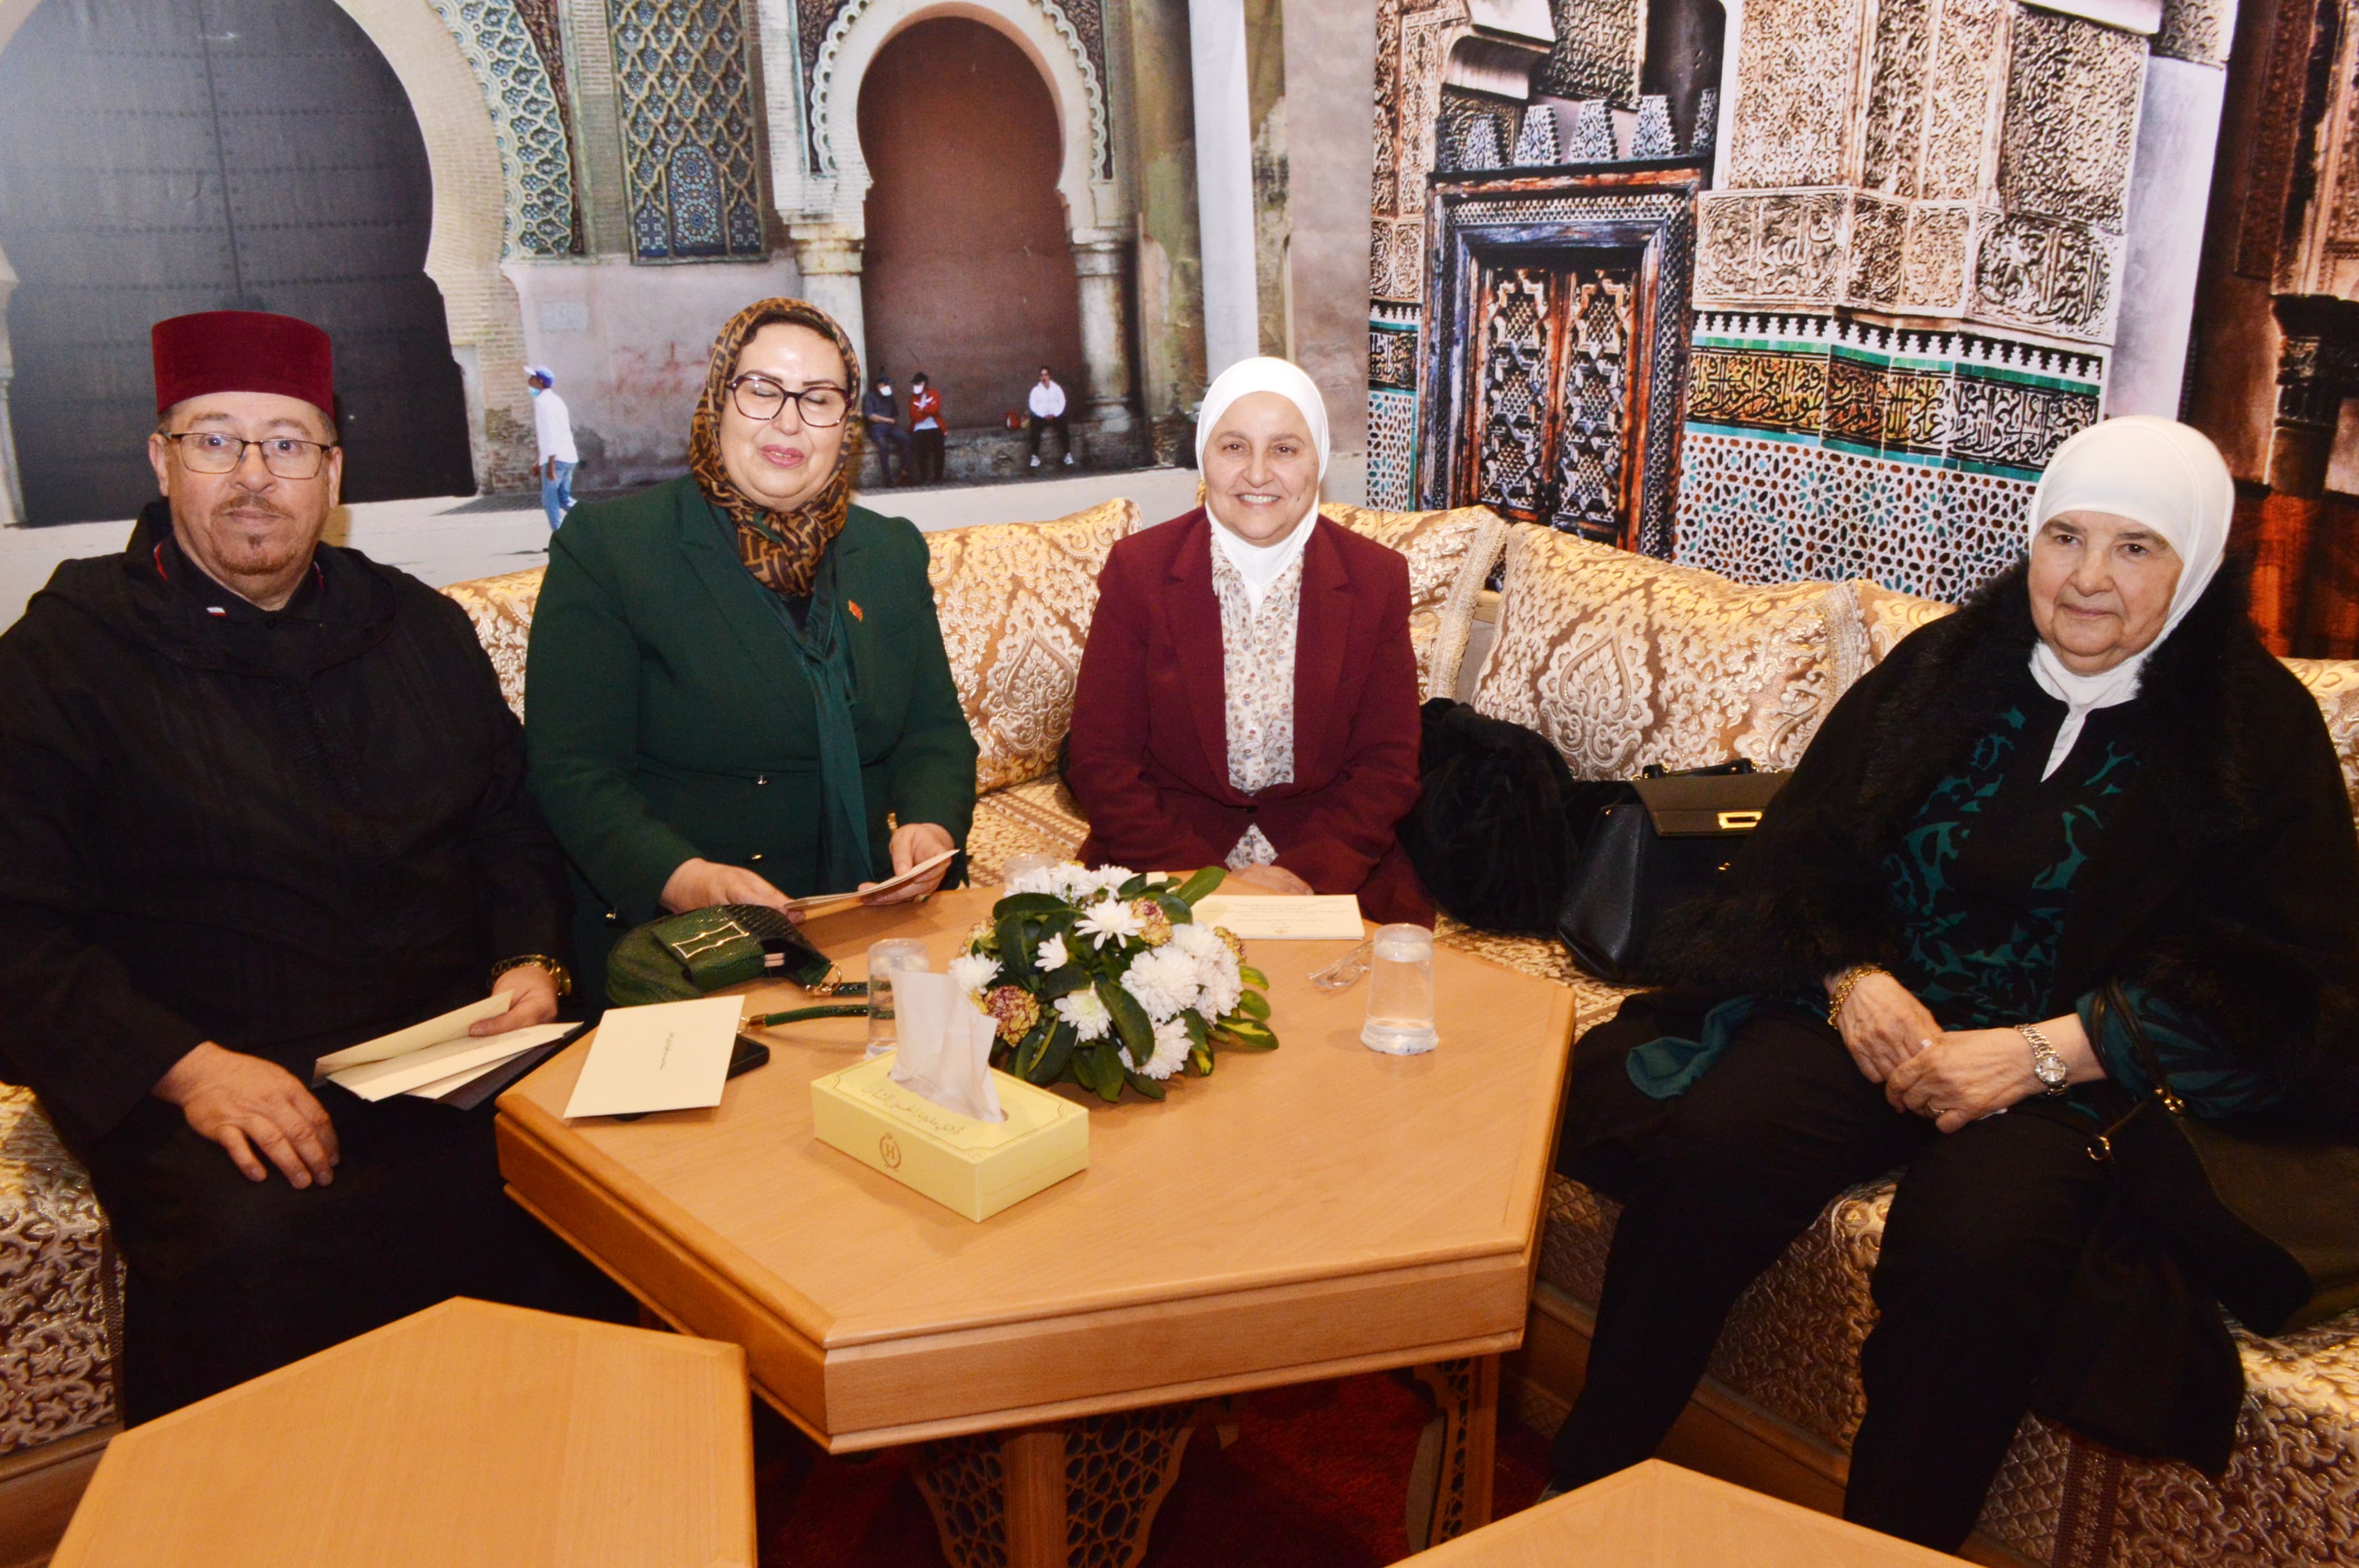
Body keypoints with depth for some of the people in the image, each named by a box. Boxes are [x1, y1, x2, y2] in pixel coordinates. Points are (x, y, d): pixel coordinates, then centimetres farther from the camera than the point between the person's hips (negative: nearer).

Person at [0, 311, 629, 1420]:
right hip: (201, 1086, -3)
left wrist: (530, 963, 2)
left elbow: (514, 826, 22)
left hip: (450, 1051, 4)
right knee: (248, 1247, -34)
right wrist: (188, 1067, -18)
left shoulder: (420, 627, 16)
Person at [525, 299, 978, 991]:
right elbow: (572, 768, -8)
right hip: (671, 941, -3)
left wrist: (930, 825, -10)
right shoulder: (606, 548, -1)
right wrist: (680, 877, -25)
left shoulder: (894, 553, 14)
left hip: (872, 927, 4)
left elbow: (934, 732, 13)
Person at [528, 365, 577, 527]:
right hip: (568, 456, 9)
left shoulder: (542, 401, -10)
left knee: (550, 500, -1)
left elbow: (550, 434, -18)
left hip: (556, 458, -9)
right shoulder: (554, 400, 19)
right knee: (564, 498, 14)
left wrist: (550, 463, -21)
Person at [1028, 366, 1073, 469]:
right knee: (1035, 431, -30)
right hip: (1041, 416, 0)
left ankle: (1068, 455, -16)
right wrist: (1043, 416, -17)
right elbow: (1033, 405, -4)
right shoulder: (1036, 390, 3)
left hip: (1056, 416, 1)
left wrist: (1055, 415, -14)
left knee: (1064, 430, -27)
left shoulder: (1057, 388, 6)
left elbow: (1062, 403, 1)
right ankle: (1035, 457, -24)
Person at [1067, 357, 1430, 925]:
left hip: (1332, 866, 2)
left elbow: (1387, 765, 2)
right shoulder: (1137, 569, -2)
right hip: (1168, 857, -1)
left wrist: (1309, 874, -15)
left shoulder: (1378, 578, 1)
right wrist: (1205, 880, -16)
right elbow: (1101, 762, -4)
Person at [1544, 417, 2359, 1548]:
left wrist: (2039, 1054, -17)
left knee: (1971, 1250, -33)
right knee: (1700, 1154, -25)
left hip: (2089, 1070, -2)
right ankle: (1587, 1481, -8)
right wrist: (1851, 978, -13)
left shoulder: (2257, 726, 2)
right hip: (1877, 1014, 3)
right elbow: (1802, 850, 9)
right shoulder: (1945, 670, 9)